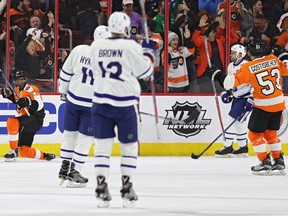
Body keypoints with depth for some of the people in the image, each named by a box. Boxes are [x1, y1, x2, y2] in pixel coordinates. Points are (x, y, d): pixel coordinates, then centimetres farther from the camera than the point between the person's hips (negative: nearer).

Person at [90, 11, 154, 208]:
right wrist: (149, 52, 13)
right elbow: (145, 72, -2)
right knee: (129, 147, 9)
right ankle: (127, 190, 6)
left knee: (103, 145, 6)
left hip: (101, 101, 3)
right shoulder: (131, 47, -10)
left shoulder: (96, 46, 3)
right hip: (125, 103, -3)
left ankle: (102, 189, 0)